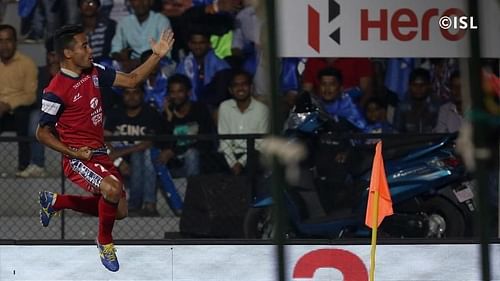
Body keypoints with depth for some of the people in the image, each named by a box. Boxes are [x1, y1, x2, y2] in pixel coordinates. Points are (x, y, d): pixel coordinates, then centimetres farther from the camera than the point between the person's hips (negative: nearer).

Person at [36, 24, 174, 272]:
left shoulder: (94, 73, 4)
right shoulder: (56, 91, -17)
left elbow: (131, 80, 10)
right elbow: (42, 133, -11)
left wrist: (157, 56, -2)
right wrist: (75, 153, -17)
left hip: (99, 154, 8)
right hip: (78, 159, -8)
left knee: (118, 211, 12)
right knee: (112, 189, -33)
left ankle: (55, 201, 29)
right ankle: (105, 242, -6)